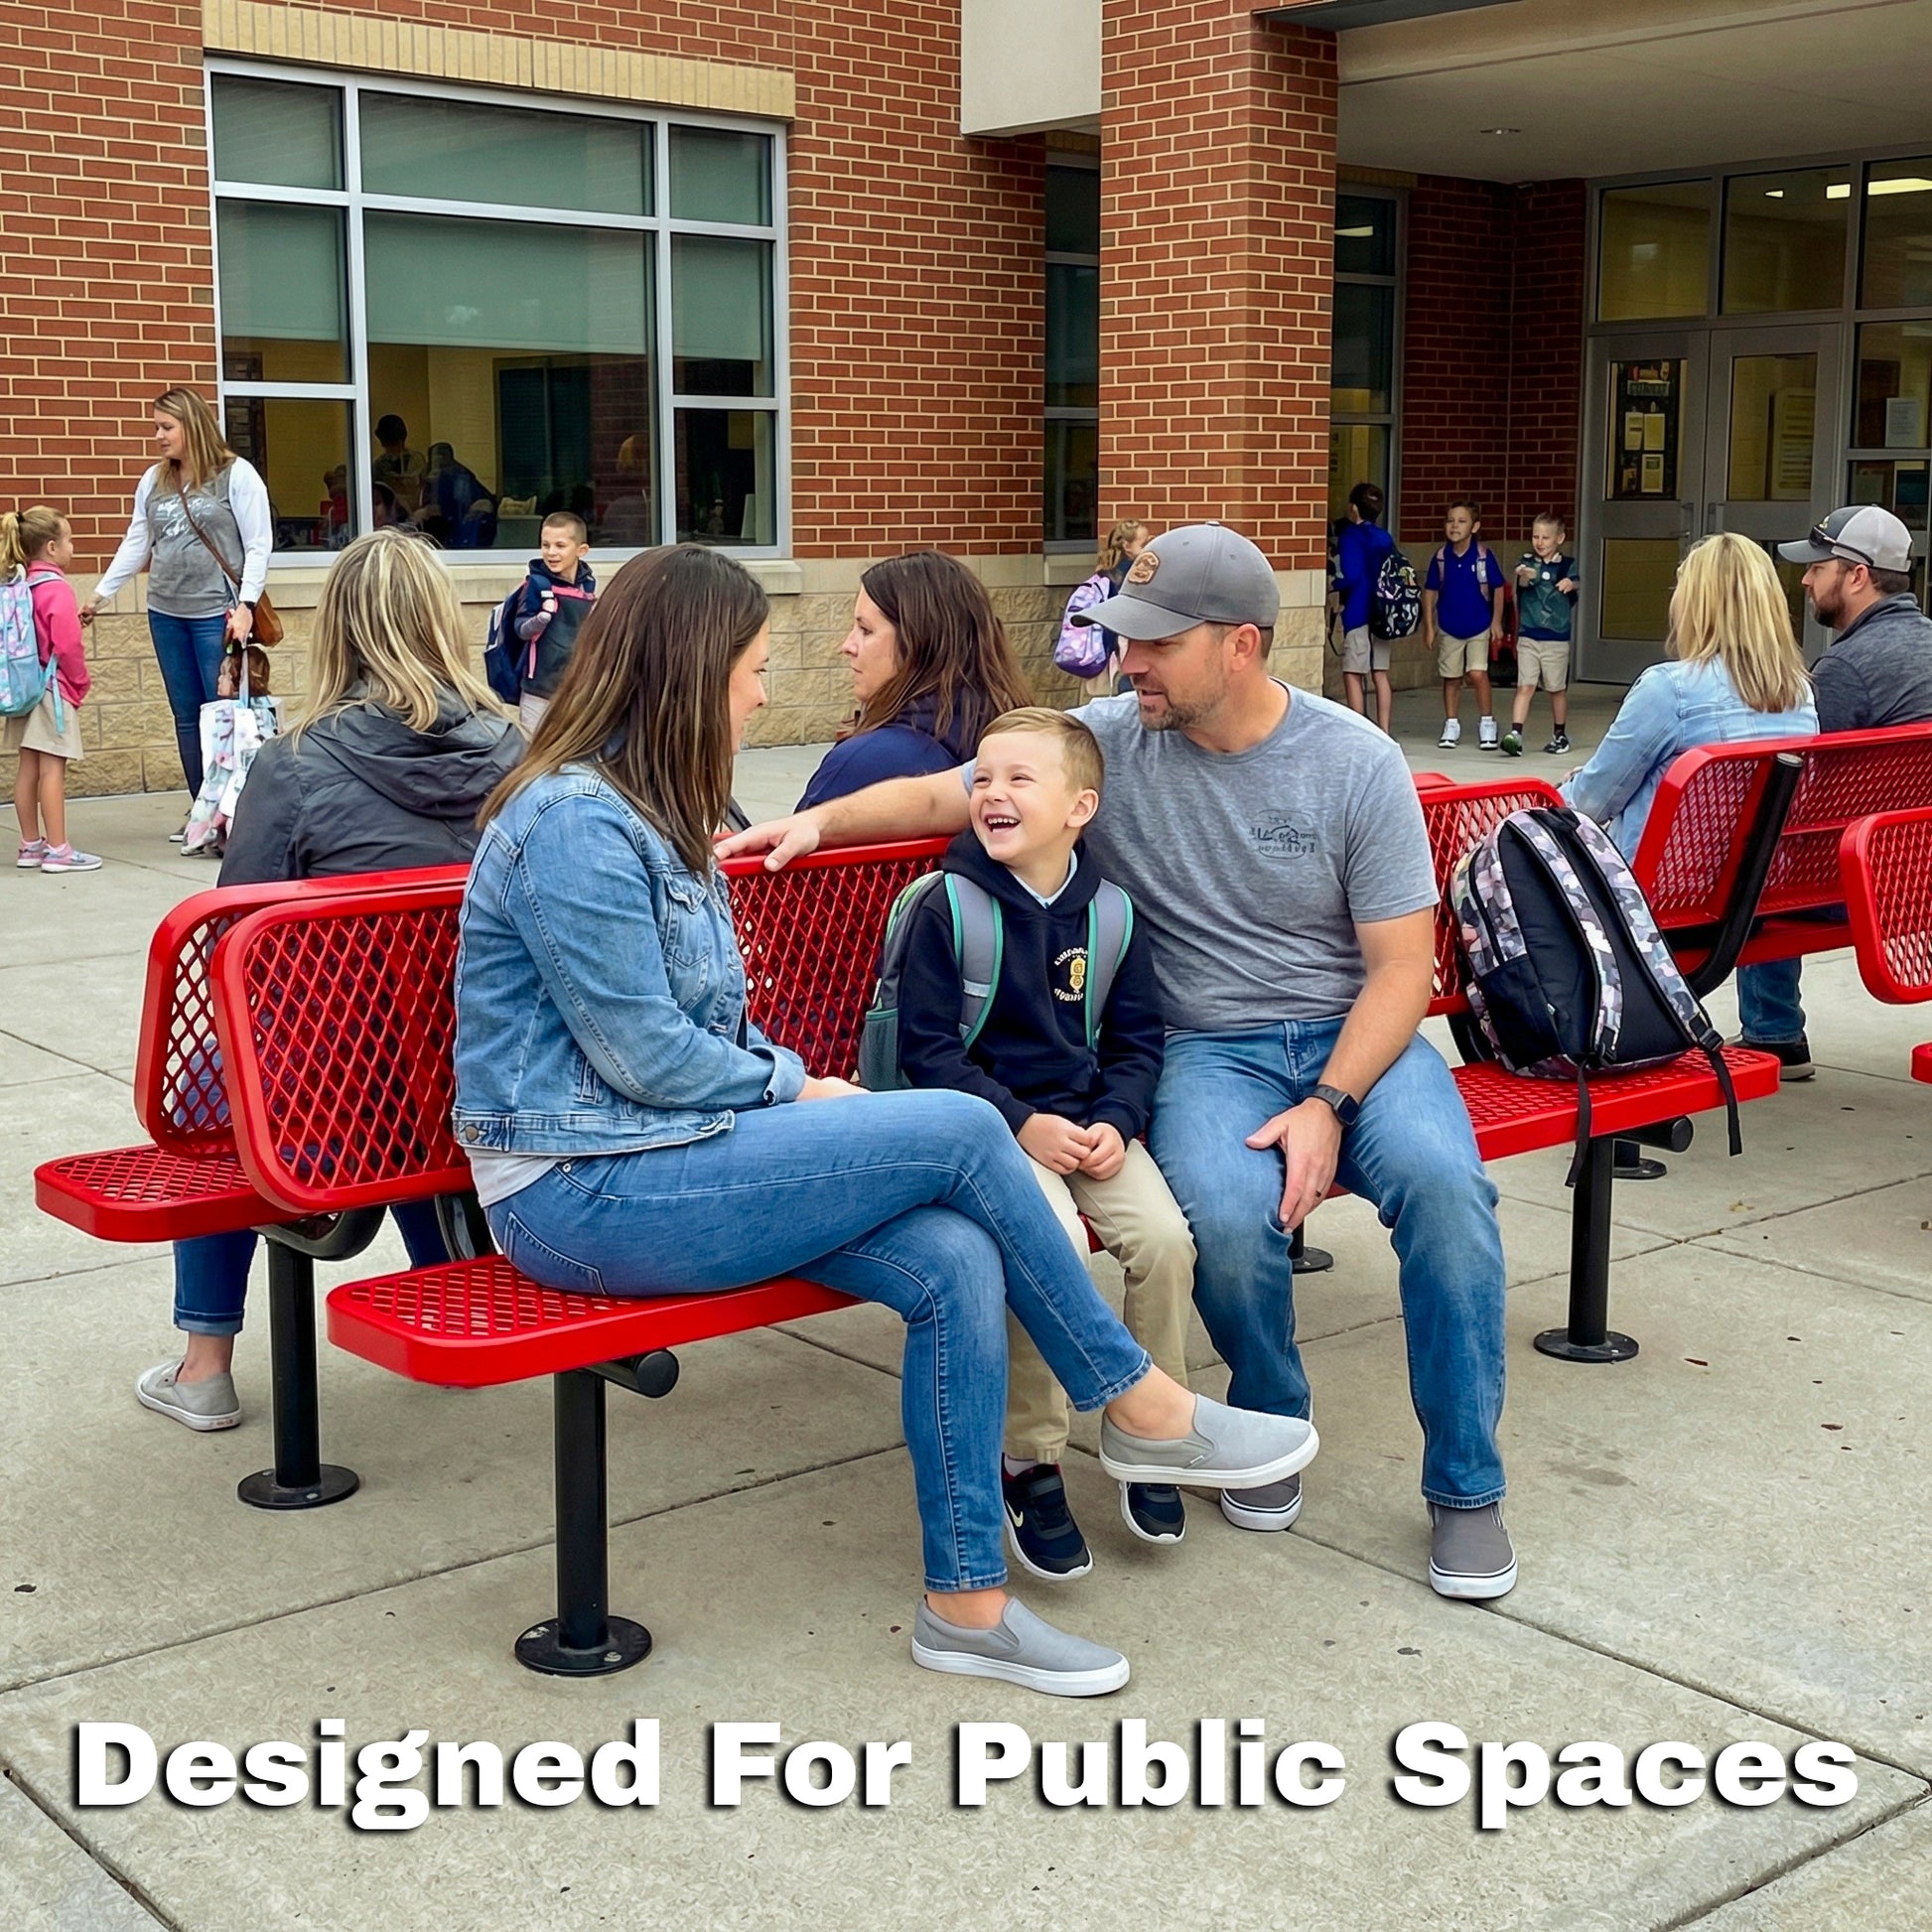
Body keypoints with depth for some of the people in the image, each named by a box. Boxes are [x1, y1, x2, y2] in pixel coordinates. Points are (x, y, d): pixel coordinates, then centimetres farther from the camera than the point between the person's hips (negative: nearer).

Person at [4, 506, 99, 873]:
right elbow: (68, 646, -18)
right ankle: (58, 850, -5)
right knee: (53, 768, -6)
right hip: (54, 689, -8)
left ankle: (30, 845, 18)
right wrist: (80, 683, -5)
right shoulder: (57, 588, -15)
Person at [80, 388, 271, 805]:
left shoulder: (236, 474, -4)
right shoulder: (153, 481, 12)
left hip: (217, 614, -6)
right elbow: (136, 545, 16)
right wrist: (100, 594, 14)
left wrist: (245, 606, -14)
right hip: (165, 614, 6)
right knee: (186, 715, 8)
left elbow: (259, 545, -7)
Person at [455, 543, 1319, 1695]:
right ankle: (1141, 1407, 0)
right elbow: (643, 1058, -18)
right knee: (960, 1131, -17)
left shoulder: (651, 815, 16)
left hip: (658, 1156, 9)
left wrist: (792, 1085, 1)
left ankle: (968, 1600, -7)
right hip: (581, 1197, -9)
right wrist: (797, 1090, -4)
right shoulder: (572, 823, -16)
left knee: (956, 1263, -14)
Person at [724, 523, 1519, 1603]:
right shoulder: (1108, 741, 0)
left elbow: (1403, 966, -5)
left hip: (1355, 1032, 0)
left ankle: (1466, 1485, -9)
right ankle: (1272, 1430, 2)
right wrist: (822, 821, -13)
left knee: (1441, 1179, -30)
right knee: (1226, 1212, -33)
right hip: (1210, 1047, 0)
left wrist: (1328, 1106, -18)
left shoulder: (1357, 763, -3)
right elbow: (944, 796, 6)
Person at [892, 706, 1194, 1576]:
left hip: (1088, 1121, 4)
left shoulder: (1111, 913, 5)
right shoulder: (947, 909, -6)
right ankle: (1029, 1464, -12)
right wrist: (1022, 1124, -16)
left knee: (1166, 1237, -20)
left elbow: (1137, 1039, 11)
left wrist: (1116, 1121, -7)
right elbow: (926, 1048, -8)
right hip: (986, 1126, -4)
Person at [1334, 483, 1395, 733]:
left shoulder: (1350, 537, -10)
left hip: (1358, 614, -7)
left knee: (1352, 674, -2)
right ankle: (1384, 734, 10)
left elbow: (1351, 578, -20)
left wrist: (1331, 586, -6)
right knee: (1381, 674, 9)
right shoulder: (1385, 538, 10)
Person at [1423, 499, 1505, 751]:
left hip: (1479, 626, -2)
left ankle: (1487, 723, 2)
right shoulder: (1441, 557, -4)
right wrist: (1428, 626, 2)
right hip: (1448, 628, 3)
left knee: (1478, 674, -12)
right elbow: (1430, 592, 4)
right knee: (1451, 678, 10)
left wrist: (1496, 622, -2)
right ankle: (1451, 726, 22)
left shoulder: (1484, 555, -10)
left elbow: (1497, 588, -2)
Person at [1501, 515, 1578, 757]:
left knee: (1557, 689, 12)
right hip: (1528, 636, 0)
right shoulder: (1526, 562, -2)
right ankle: (1515, 733, -15)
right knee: (1525, 687, -8)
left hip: (1557, 639, 0)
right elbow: (1522, 584, -19)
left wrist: (1570, 584, -27)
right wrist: (1525, 578, -44)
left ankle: (1560, 735, 26)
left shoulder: (1567, 564, 0)